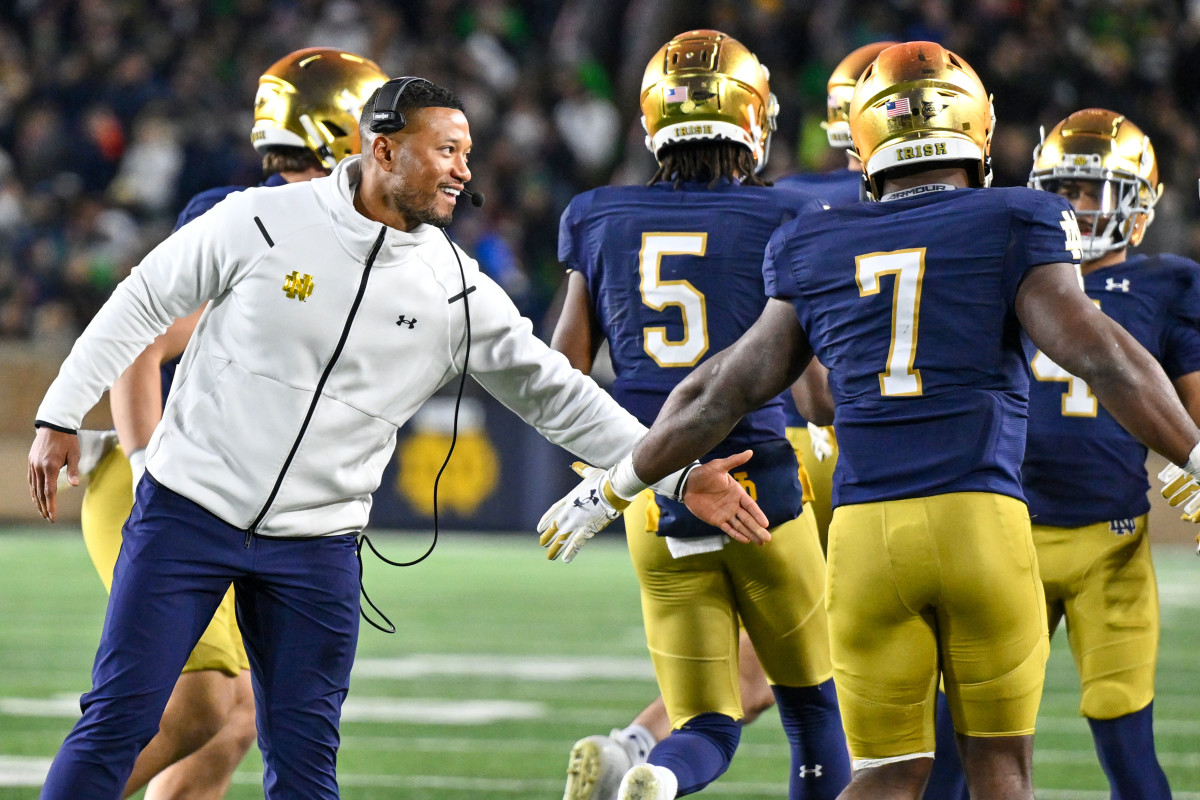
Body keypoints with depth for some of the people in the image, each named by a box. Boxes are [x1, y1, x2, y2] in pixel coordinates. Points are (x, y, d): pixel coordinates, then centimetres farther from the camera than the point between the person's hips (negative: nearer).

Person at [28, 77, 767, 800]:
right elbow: (145, 303, 3)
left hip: (316, 546, 2)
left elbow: (554, 394, 4)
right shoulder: (263, 222, -9)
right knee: (121, 718, -5)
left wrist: (679, 477, -2)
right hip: (191, 508, -2)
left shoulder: (457, 292, -1)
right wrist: (61, 415, 4)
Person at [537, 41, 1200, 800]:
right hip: (981, 517, -3)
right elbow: (1095, 351, -7)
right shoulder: (1012, 228, 3)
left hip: (865, 533, 3)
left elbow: (728, 389, 18)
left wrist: (617, 482, 30)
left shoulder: (815, 252, 13)